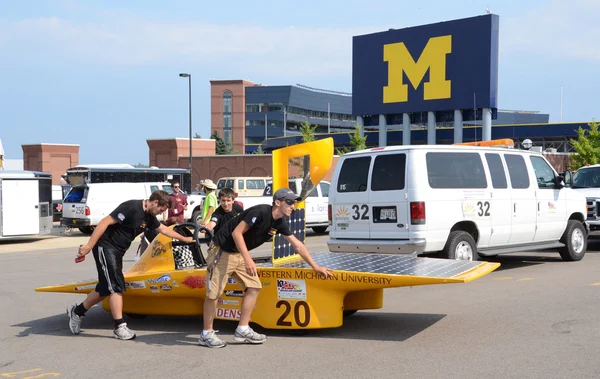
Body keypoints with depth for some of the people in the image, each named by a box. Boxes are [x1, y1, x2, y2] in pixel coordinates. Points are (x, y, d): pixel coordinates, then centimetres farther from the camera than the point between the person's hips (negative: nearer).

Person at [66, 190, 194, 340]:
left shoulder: (148, 217, 8)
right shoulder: (132, 207, -20)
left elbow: (164, 229, 25)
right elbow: (105, 222, -24)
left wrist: (185, 239, 31)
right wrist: (89, 246, -26)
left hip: (117, 251, 10)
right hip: (105, 245, -10)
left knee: (106, 288, 12)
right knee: (116, 286, -11)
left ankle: (76, 311, 28)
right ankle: (120, 327, -8)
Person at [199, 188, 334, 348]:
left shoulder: (279, 223, 3)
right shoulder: (260, 212, -23)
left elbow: (298, 245, 11)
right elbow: (236, 233, -27)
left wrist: (316, 267, 13)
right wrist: (248, 259, -33)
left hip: (240, 254, 9)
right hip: (222, 251, -9)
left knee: (254, 287, 3)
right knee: (213, 293, -5)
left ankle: (242, 330, 9)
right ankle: (206, 334, 7)